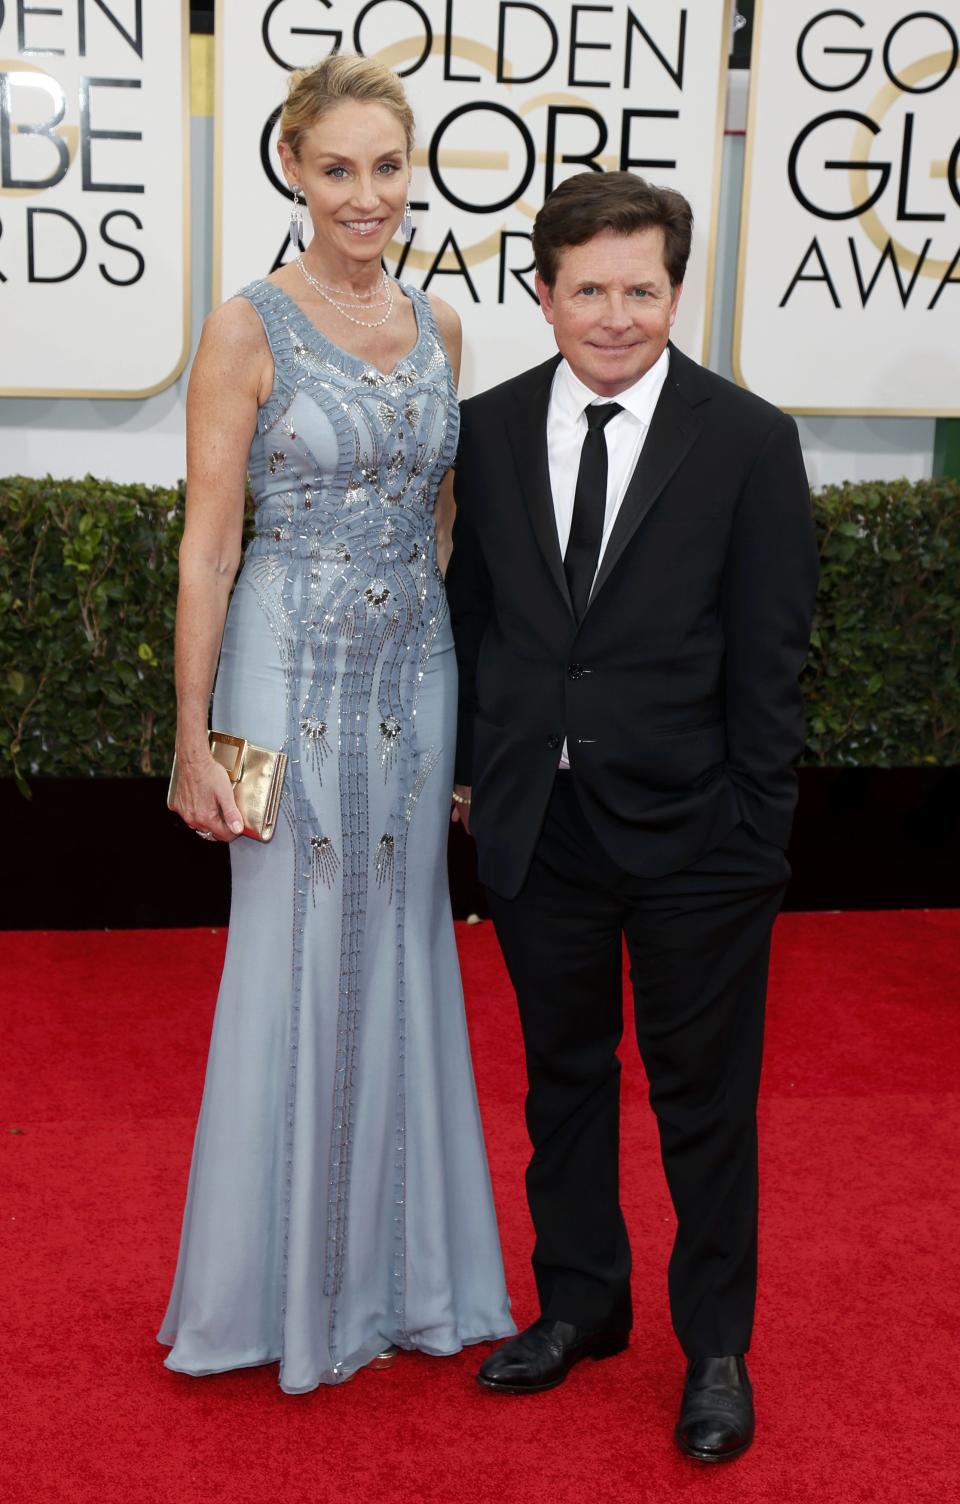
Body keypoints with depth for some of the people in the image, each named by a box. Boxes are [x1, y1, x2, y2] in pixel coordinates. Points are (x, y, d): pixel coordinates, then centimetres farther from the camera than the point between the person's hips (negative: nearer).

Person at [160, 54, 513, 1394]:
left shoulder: (440, 328, 7)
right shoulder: (249, 329, -8)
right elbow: (207, 547, -9)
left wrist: (466, 707, 12)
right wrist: (195, 740, -11)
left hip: (416, 672, 5)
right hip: (294, 672, -5)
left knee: (401, 958, 12)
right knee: (293, 967, 4)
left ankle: (396, 1265, 28)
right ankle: (285, 1278, 23)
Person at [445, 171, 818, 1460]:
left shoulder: (749, 441, -7)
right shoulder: (488, 430, 2)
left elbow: (769, 657, -7)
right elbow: (470, 614, 9)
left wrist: (759, 833, -8)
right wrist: (469, 769, 8)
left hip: (689, 830, -3)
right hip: (534, 823, 3)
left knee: (705, 1097, 9)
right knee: (564, 1074, 17)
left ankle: (717, 1346, 27)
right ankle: (581, 1303, 36)